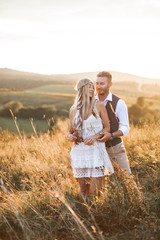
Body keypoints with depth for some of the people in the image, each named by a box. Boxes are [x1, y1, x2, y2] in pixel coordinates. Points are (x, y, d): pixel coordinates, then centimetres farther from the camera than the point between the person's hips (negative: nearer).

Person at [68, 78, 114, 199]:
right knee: (83, 191, 8)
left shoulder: (98, 105, 0)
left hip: (96, 150, -2)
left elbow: (107, 127, 2)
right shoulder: (73, 110, 7)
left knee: (94, 192, -6)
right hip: (79, 151, 3)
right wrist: (70, 136, -6)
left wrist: (95, 137, -14)